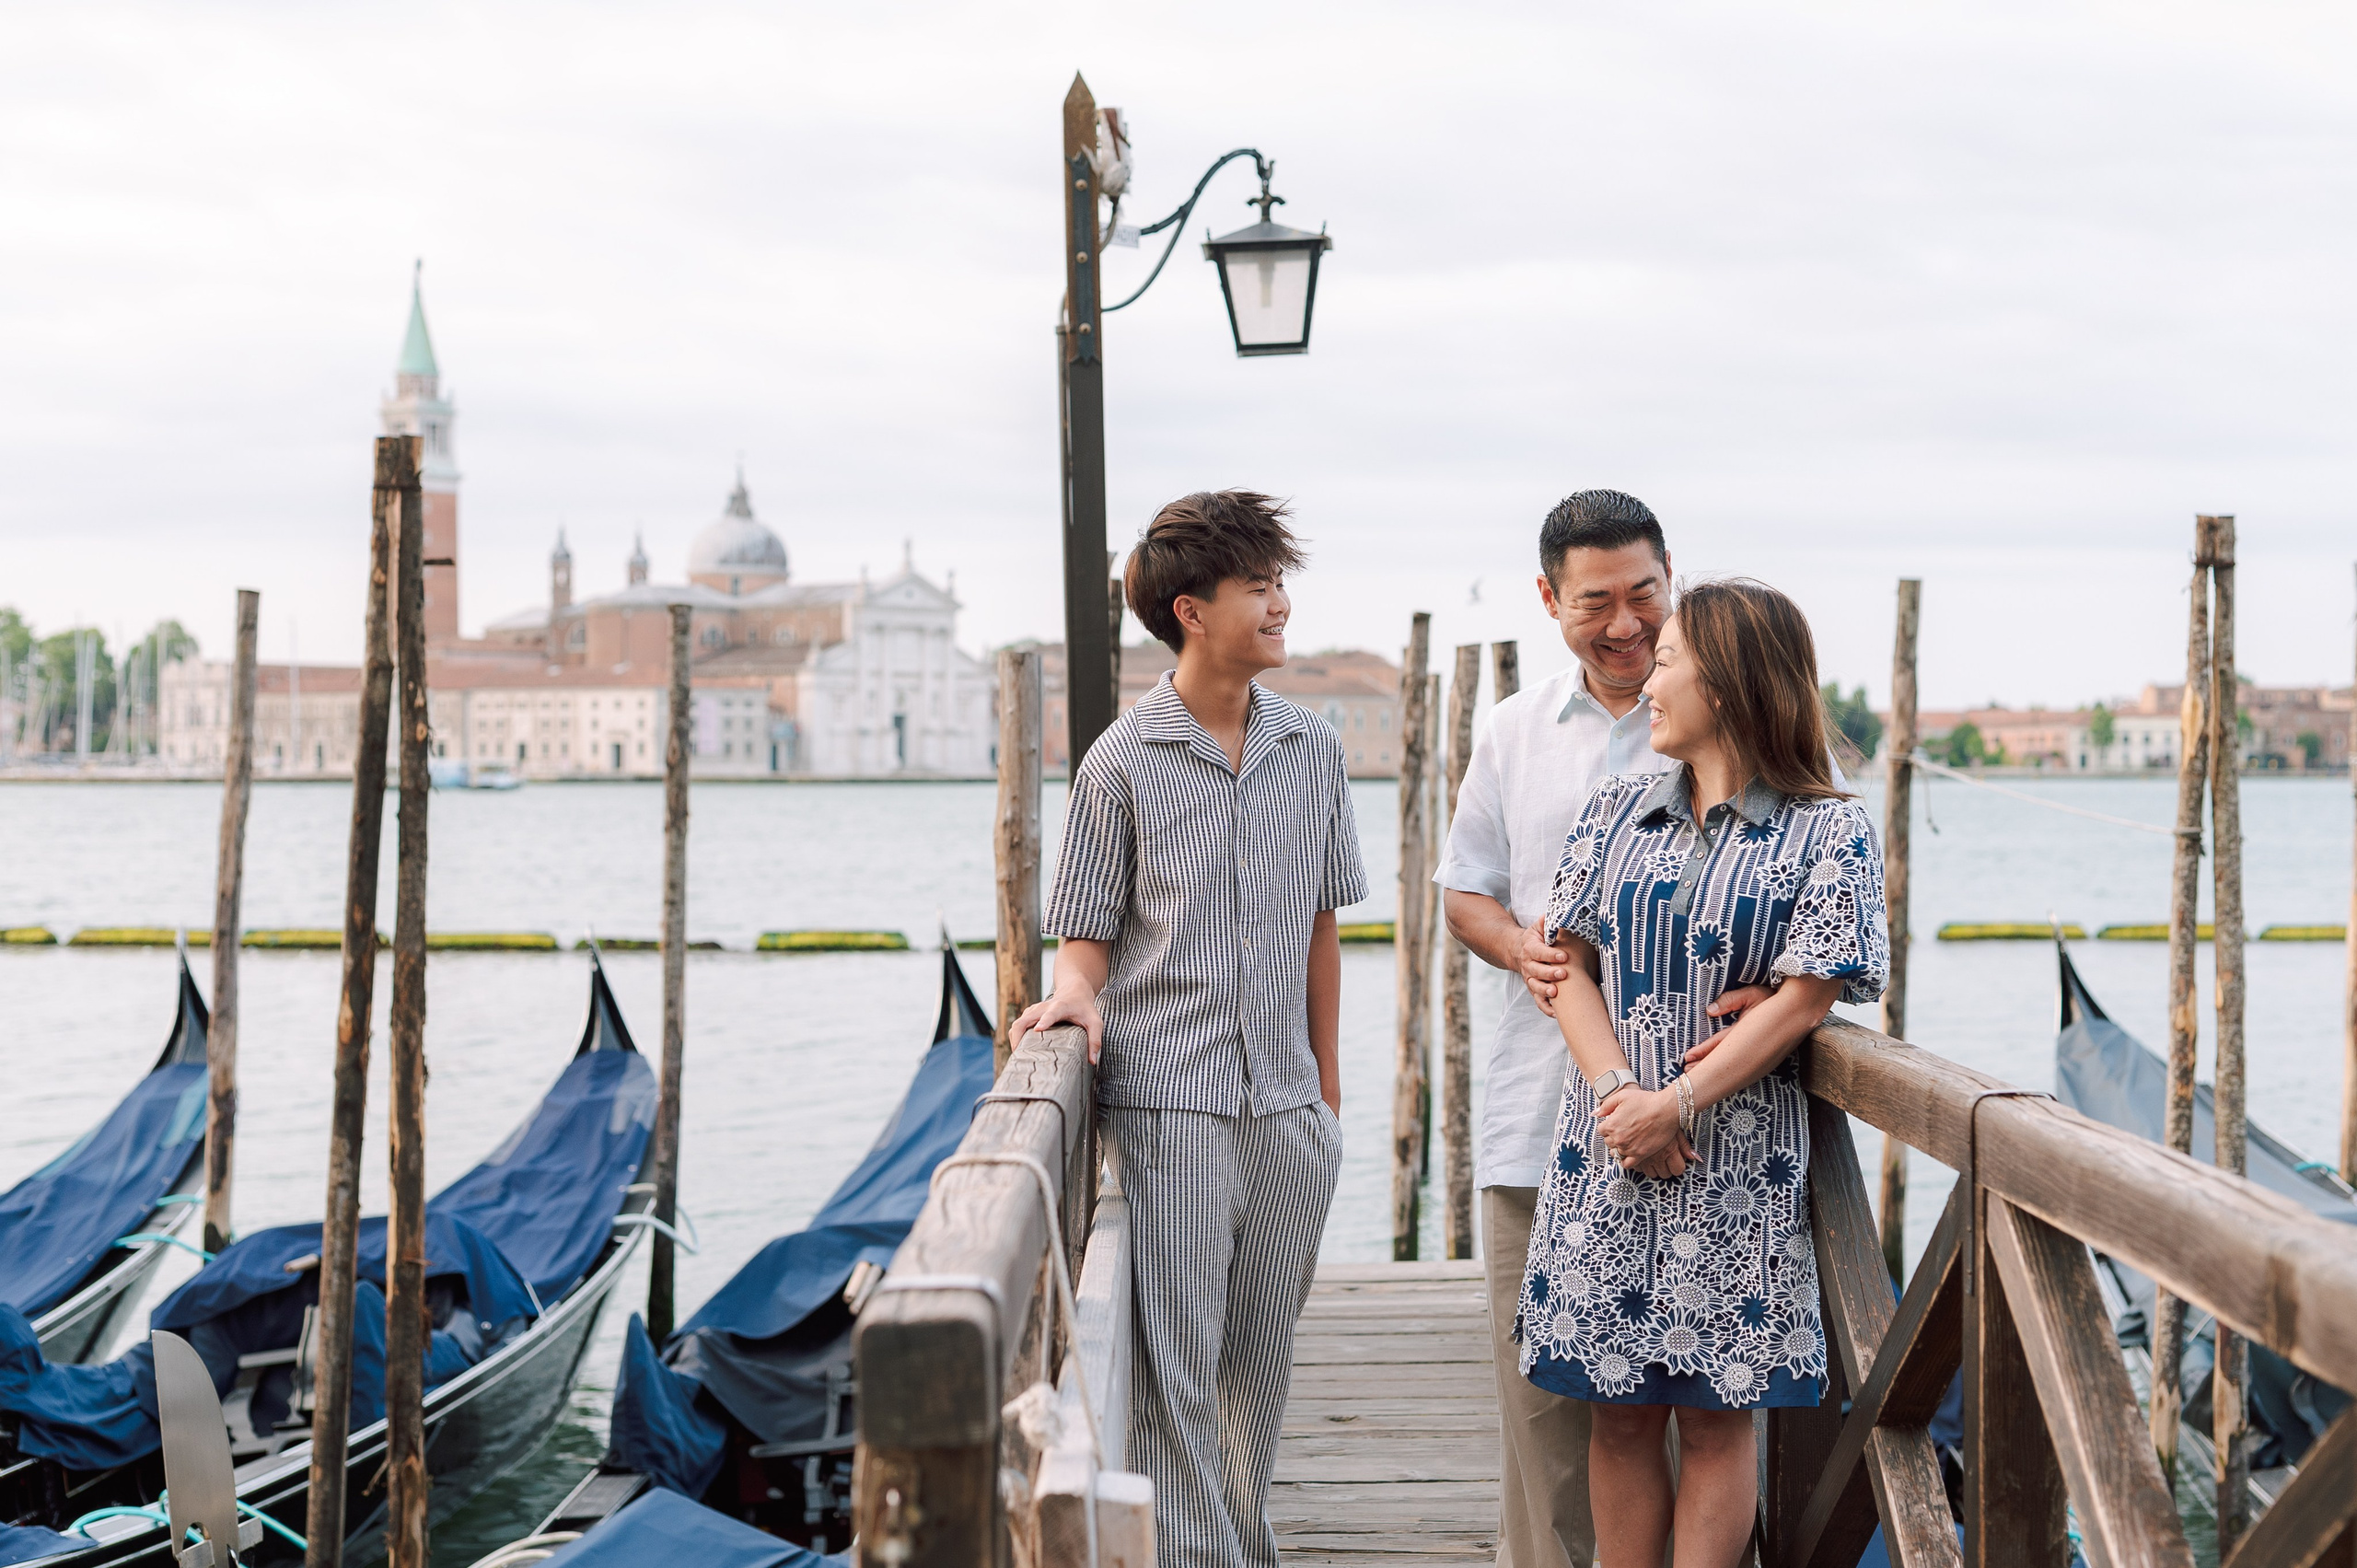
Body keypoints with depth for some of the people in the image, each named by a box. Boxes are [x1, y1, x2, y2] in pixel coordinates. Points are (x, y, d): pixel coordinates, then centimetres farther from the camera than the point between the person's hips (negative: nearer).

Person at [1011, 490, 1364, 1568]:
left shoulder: (1312, 752, 7)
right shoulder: (1121, 765, -4)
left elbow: (1320, 930, 13)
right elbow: (1089, 934, 2)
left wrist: (1328, 1089, 13)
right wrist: (1077, 992, -21)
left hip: (1288, 1114, 4)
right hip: (1170, 1107, -4)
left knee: (1262, 1359, 15)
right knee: (1176, 1366, -2)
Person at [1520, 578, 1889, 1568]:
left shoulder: (1828, 832, -2)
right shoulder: (1618, 809, 10)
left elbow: (1802, 1000, -9)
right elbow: (1568, 962, 5)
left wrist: (1677, 1105, -16)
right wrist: (1617, 1089, -11)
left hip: (1737, 1169, -3)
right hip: (1605, 1152, 3)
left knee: (1716, 1412, 2)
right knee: (1620, 1409, 7)